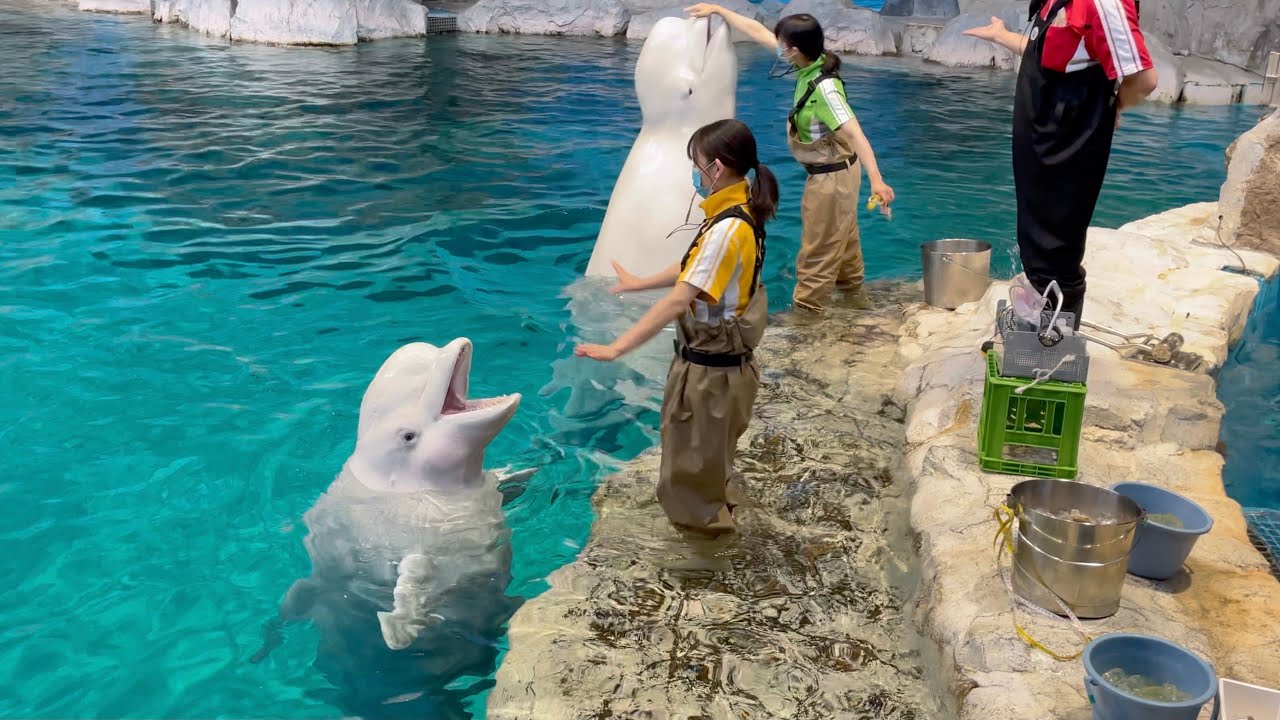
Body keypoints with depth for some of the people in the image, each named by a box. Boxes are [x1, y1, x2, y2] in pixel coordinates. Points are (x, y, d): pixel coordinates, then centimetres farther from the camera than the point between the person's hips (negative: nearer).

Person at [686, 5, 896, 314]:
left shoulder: (824, 88, -30)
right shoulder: (809, 65, -5)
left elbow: (855, 134, -38)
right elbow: (758, 32, 3)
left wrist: (876, 179, -47)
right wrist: (717, 9, 8)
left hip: (831, 176, -9)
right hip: (832, 172, 9)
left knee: (819, 249, 4)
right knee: (841, 239, 26)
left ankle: (807, 309, 16)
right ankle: (852, 291, 43)